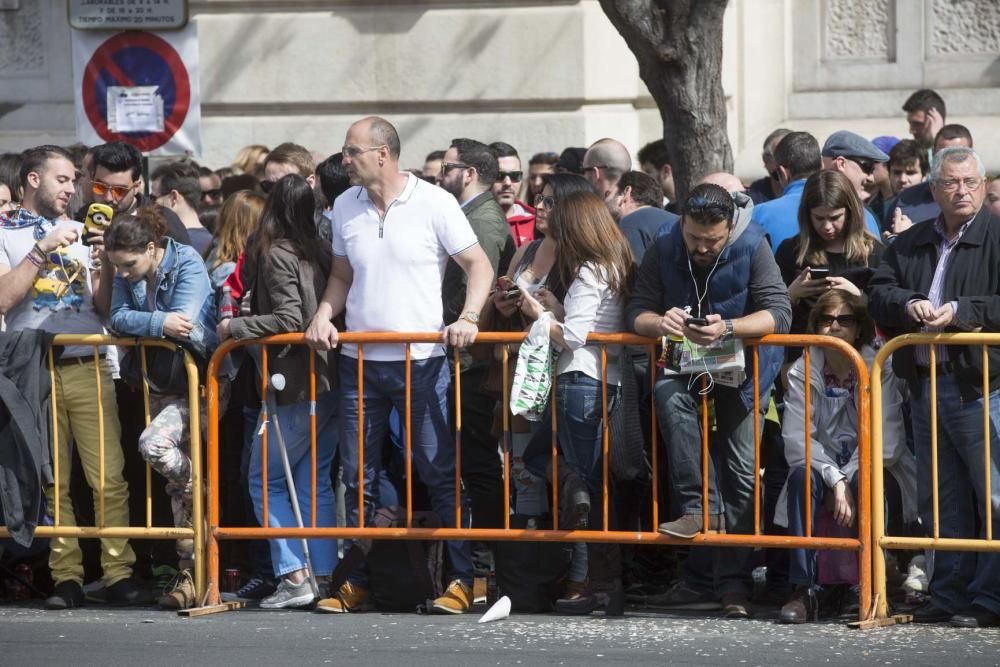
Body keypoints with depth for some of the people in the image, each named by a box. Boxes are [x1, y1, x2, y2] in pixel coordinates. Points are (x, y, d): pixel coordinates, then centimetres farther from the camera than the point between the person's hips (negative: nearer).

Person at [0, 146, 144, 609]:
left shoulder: (78, 233, 19)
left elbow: (103, 306, 13)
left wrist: (107, 259, -3)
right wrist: (43, 251, -11)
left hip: (88, 368, 2)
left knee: (109, 477, -7)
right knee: (51, 482, -3)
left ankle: (119, 574, -7)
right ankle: (66, 578, 1)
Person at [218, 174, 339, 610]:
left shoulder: (276, 254, -9)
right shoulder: (320, 251, 10)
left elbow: (289, 319, -17)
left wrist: (234, 327, -10)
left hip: (294, 385, -7)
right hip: (330, 380, 7)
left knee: (266, 480, 2)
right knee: (314, 480, 11)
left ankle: (293, 575, -7)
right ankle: (325, 575, 7)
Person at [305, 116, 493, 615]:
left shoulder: (434, 204, -5)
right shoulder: (345, 207, 9)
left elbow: (479, 265, -2)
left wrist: (468, 319, -16)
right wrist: (324, 315, 0)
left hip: (421, 362, -4)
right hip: (360, 362, 4)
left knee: (440, 473, -3)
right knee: (358, 478, 7)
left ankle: (461, 579, 3)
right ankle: (358, 582, 15)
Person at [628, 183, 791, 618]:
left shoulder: (752, 248, -15)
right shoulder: (663, 251, -6)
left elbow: (779, 313, -22)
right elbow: (636, 312, -8)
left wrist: (728, 329, -39)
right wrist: (660, 322, -33)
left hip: (744, 363, -2)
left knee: (740, 468, -7)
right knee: (668, 395, -32)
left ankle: (732, 585, -3)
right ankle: (701, 510, -32)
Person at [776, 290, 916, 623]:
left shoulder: (880, 370, -7)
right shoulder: (802, 373, -2)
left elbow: (887, 442, -15)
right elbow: (795, 439, -13)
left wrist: (848, 480, -22)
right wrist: (836, 480, -25)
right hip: (824, 466, 2)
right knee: (802, 474, -31)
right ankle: (802, 589, -32)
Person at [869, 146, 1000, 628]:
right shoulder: (910, 245, 16)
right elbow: (878, 294, 10)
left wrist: (961, 311, -20)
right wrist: (908, 303, -9)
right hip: (926, 385, 6)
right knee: (940, 501, 10)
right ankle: (949, 595, 16)